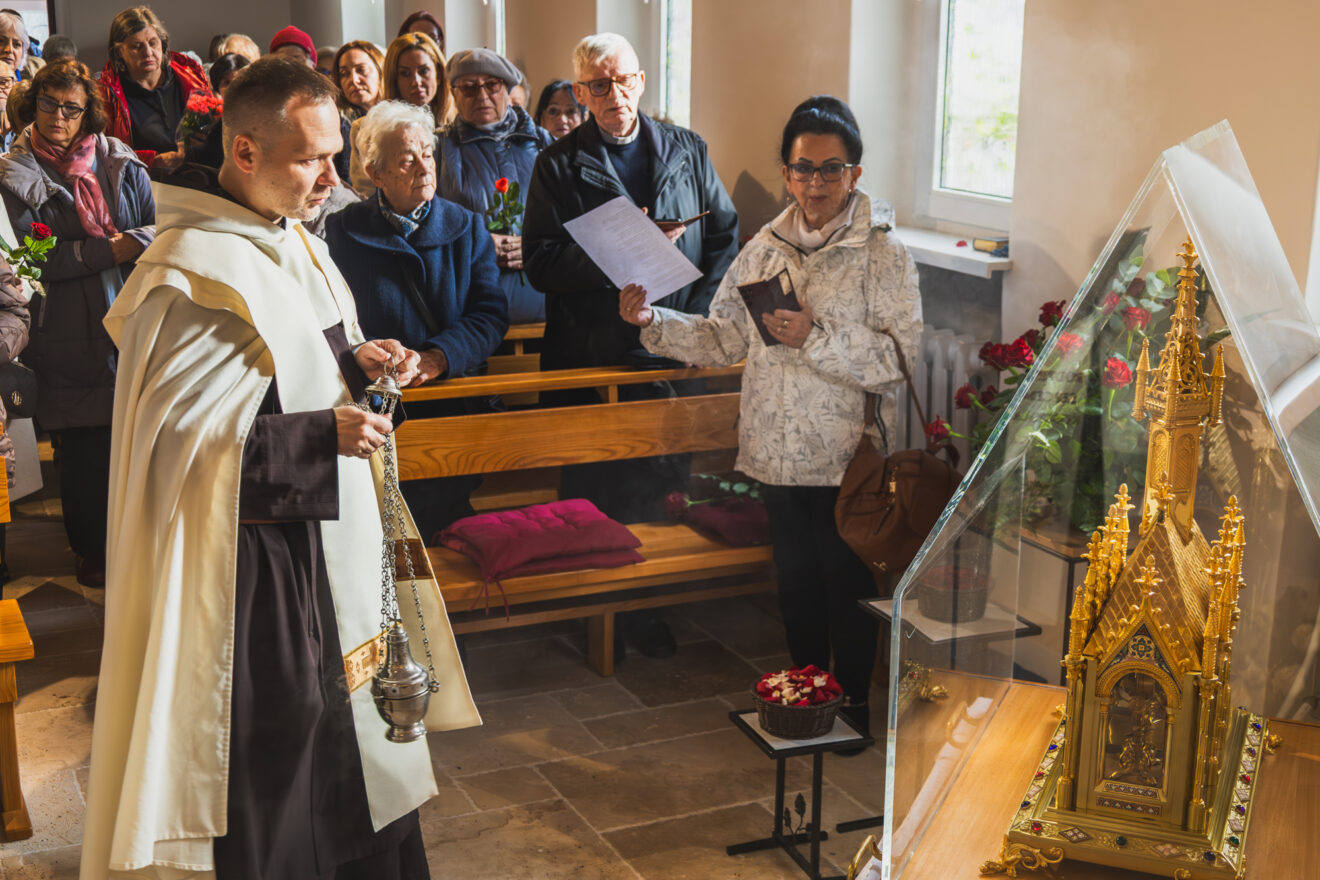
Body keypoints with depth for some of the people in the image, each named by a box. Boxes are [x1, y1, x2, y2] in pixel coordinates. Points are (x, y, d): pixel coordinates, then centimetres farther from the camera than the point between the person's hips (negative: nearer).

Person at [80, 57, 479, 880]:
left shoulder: (292, 236, 8)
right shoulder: (191, 271, -20)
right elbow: (176, 433, -21)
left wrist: (356, 361, 0)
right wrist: (322, 435, -25)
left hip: (330, 529, 9)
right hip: (259, 556, -9)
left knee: (349, 711, 20)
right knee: (277, 744, 4)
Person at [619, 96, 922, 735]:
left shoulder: (883, 252, -8)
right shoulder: (766, 246, 7)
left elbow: (899, 354, -17)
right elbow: (721, 339, 8)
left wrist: (815, 337, -25)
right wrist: (653, 321, -4)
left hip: (847, 454, -5)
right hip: (777, 446, 5)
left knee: (847, 580, 6)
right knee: (795, 575, 17)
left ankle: (852, 703, 24)